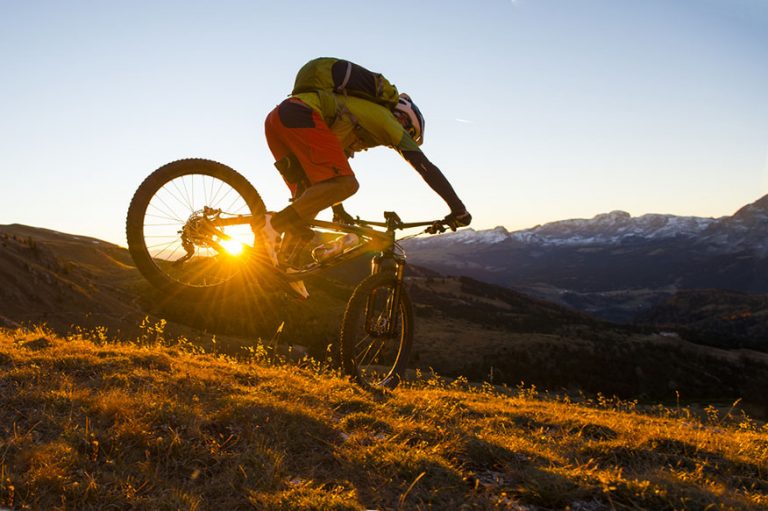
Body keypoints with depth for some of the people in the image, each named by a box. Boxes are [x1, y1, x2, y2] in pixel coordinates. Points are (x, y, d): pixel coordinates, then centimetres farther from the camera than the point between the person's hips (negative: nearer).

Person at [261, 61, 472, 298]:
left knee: (310, 196, 14)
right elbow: (425, 166, 2)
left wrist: (337, 208, 52)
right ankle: (275, 223, -21)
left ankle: (283, 263, 6)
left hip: (276, 119, 10)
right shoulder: (387, 119, 11)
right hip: (300, 114, -10)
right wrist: (459, 209, 3)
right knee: (347, 183, -15)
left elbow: (328, 169, 45)